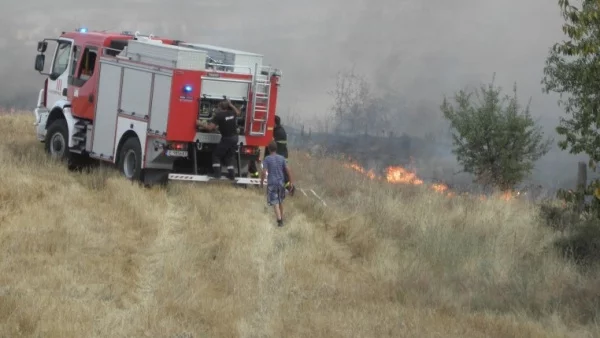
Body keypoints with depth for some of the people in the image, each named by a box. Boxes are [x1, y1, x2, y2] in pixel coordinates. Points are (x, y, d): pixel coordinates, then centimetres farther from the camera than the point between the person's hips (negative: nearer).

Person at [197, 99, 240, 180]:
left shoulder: (219, 115, -13)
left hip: (227, 138, -6)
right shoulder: (232, 113, 6)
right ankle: (231, 174, 10)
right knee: (229, 157, 17)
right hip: (234, 138, 6)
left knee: (216, 155, 7)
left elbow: (210, 127, -16)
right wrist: (231, 105, 32)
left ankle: (217, 174, -1)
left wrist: (200, 124, -3)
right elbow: (238, 112, 32)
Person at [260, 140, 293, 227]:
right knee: (280, 201, 19)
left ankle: (279, 219, -18)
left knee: (275, 202, -4)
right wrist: (291, 181, 6)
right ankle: (281, 218, 30)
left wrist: (261, 182, -2)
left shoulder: (267, 159, -8)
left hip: (272, 183, -4)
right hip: (281, 182, 4)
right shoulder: (282, 158, 2)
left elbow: (264, 172, -14)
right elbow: (288, 170, 0)